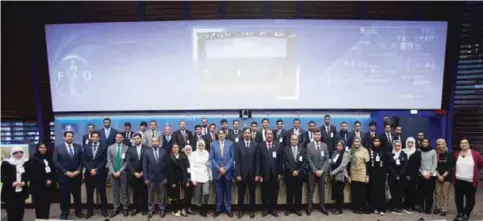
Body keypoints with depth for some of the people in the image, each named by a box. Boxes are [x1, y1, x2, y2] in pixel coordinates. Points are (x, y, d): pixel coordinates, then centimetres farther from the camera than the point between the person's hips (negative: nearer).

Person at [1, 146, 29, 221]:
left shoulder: (25, 163, 6)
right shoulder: (6, 163, -5)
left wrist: (24, 182, -9)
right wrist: (11, 183, -20)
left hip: (21, 191, 3)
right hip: (9, 192, -3)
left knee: (20, 211, 6)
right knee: (11, 212, -4)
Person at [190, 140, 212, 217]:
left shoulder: (207, 153, 6)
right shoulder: (194, 154, 0)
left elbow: (209, 165, 9)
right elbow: (192, 167, -4)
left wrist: (211, 176, 6)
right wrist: (193, 178, -10)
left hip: (206, 177, 1)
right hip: (197, 177, -1)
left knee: (206, 193, -12)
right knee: (198, 195, 3)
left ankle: (204, 210, 6)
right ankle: (201, 210, 21)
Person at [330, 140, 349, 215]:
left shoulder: (345, 155, -8)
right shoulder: (335, 153, 10)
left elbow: (342, 166, -17)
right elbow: (332, 164, 12)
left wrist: (333, 172, -15)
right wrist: (331, 173, -2)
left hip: (341, 176, -5)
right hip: (334, 176, 6)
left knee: (340, 193, 2)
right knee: (335, 192, 9)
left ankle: (340, 209, 14)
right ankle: (337, 207, 22)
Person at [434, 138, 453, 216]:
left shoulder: (449, 154, -4)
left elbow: (450, 167, -6)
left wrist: (443, 176, -11)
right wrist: (438, 175, -10)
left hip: (447, 177, -2)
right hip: (438, 176, 2)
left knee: (445, 194, 1)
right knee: (437, 193, 6)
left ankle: (443, 209, 8)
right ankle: (437, 207, 18)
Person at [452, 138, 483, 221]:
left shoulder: (475, 154, -7)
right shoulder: (456, 154, 3)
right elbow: (453, 165, 20)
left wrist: (475, 171, 10)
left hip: (471, 182, -3)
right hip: (458, 181, 3)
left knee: (470, 199, 6)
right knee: (458, 198, 10)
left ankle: (466, 214, 23)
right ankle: (460, 213, 25)